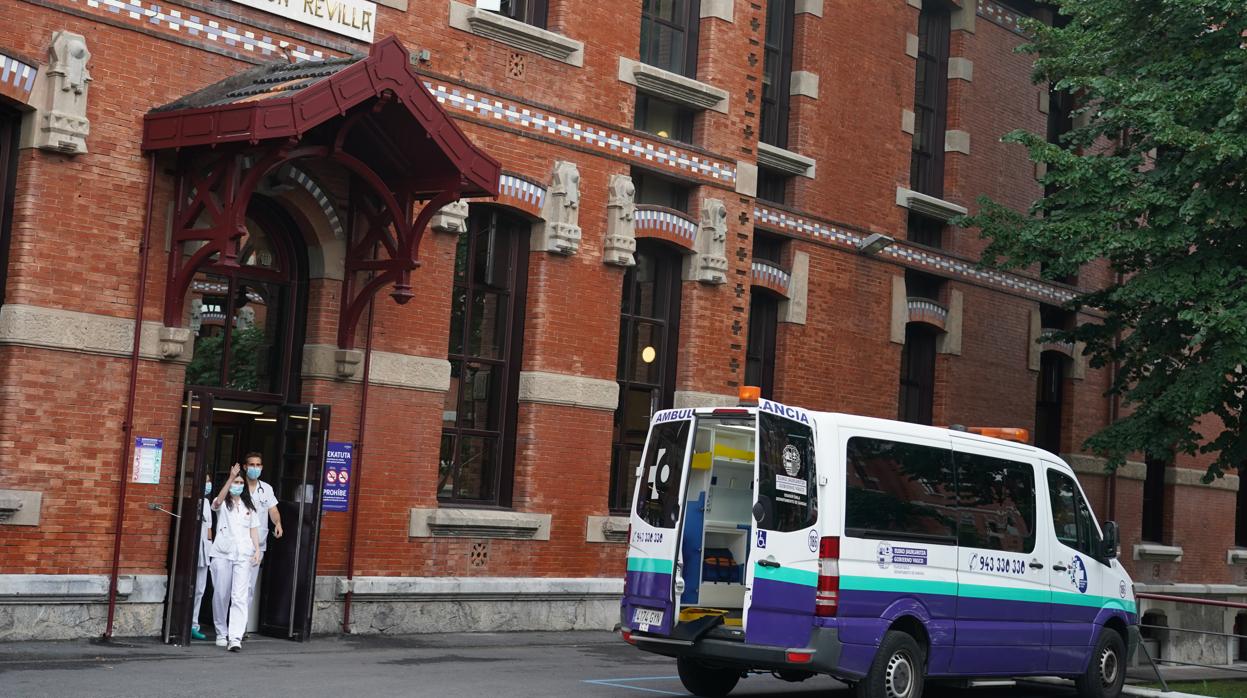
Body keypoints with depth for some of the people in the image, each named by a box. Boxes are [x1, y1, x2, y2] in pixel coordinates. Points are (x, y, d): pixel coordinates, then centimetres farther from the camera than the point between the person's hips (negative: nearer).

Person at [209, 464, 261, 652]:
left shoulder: (249, 507, 18)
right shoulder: (222, 504, 7)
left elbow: (254, 530, 15)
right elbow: (218, 501, -18)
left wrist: (257, 550, 0)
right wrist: (230, 478, -30)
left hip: (243, 555, 1)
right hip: (222, 553, -1)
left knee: (240, 596, -11)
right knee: (221, 595, 3)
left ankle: (236, 638, -19)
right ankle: (221, 633, 20)